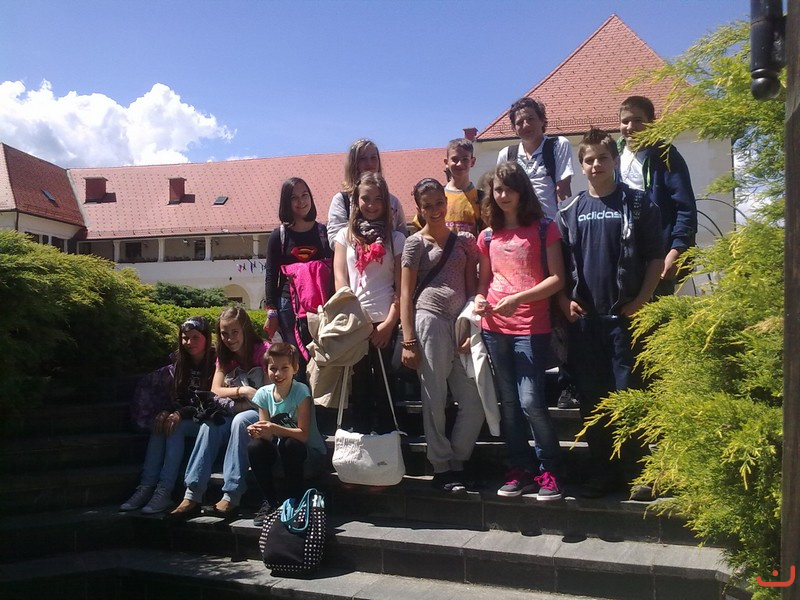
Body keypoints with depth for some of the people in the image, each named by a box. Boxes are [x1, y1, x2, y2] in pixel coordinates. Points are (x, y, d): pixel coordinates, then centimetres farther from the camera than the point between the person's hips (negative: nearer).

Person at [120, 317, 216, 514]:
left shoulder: (215, 363, -11)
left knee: (175, 427, -29)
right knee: (162, 424, -23)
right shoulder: (180, 364, 9)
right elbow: (176, 398, 8)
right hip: (187, 419, 6)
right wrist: (166, 412, -13)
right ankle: (146, 488, -27)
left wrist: (181, 414, -24)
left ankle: (164, 492, -31)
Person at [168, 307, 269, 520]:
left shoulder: (263, 351, -10)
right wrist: (242, 391, -19)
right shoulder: (225, 357, 11)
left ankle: (231, 497, -39)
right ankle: (192, 495, -31)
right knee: (209, 424, -25)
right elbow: (215, 391, 0)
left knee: (240, 421, -37)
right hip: (235, 412, 5)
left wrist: (231, 402, -17)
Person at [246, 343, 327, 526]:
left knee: (290, 444, -34)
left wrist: (275, 429, -36)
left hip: (311, 456, -4)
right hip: (280, 455, 4)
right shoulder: (264, 394, -3)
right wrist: (258, 432, -28)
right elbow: (268, 436, -5)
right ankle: (270, 502, -5)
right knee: (255, 447, -21)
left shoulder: (301, 391, -16)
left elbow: (303, 434, -22)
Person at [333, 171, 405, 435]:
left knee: (383, 383, 2)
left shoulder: (395, 238, 8)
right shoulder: (345, 235, 11)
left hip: (384, 321, -1)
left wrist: (390, 322, -9)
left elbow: (401, 285, 1)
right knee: (360, 383, 4)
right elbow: (340, 279, 3)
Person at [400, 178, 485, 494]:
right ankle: (441, 467, 13)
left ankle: (457, 462, 18)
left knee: (475, 401, 2)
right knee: (435, 399, 1)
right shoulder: (416, 243, 4)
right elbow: (406, 294, 0)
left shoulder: (464, 240, 14)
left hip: (461, 322, 4)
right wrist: (408, 341, -8)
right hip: (430, 321, -4)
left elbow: (471, 287, 13)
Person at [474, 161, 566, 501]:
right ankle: (521, 470, 19)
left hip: (531, 326, -5)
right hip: (495, 326, 5)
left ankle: (550, 470, 7)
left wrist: (518, 298, -16)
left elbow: (557, 278, -5)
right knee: (508, 402, 8)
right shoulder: (488, 236, 13)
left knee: (530, 401, -10)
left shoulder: (543, 228, 0)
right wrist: (479, 298, -2)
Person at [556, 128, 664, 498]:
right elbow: (559, 264, 14)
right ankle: (603, 471, 18)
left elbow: (655, 259, 0)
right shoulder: (571, 212, 10)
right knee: (591, 397, 6)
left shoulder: (637, 204, 2)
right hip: (584, 317, 3)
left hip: (625, 315, -3)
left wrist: (641, 301, -10)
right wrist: (564, 300, 1)